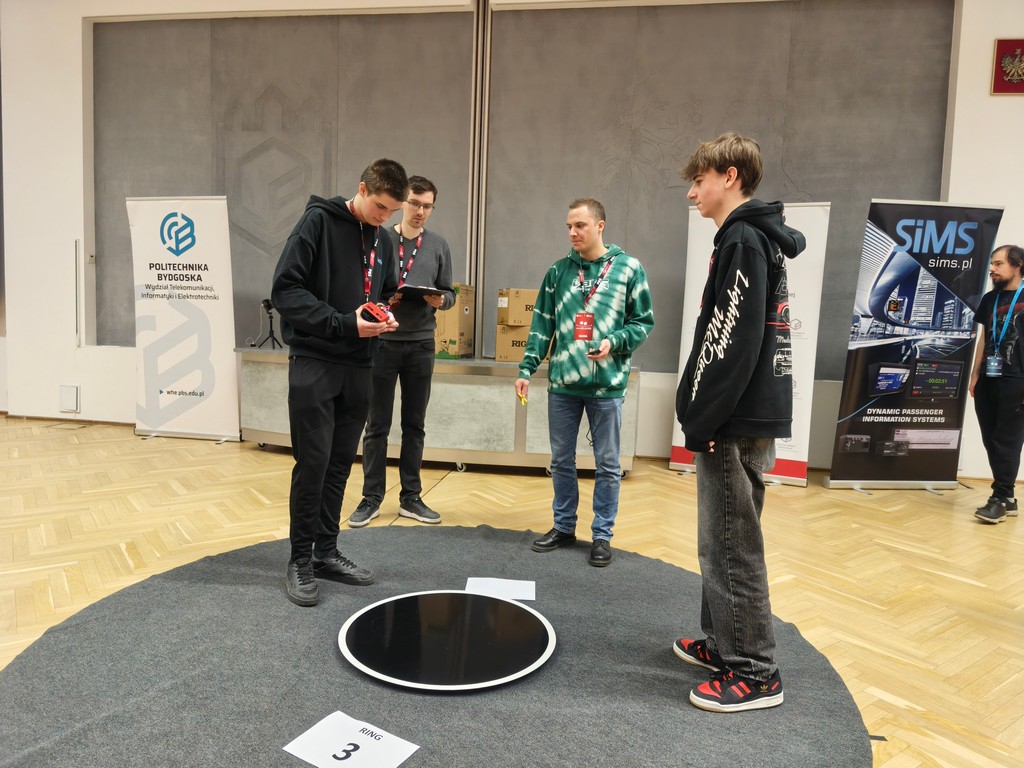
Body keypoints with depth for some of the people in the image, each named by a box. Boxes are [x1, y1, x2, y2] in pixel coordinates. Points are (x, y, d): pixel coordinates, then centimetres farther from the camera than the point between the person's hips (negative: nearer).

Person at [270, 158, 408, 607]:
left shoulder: (382, 241, 13)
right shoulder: (318, 221, -7)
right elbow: (285, 289, -13)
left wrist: (387, 318, -2)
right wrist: (344, 323, -21)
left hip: (358, 367, 6)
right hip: (314, 363, -6)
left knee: (340, 464, 10)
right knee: (313, 463, -3)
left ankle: (326, 552, 23)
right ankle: (301, 561, 12)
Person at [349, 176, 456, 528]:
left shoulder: (438, 246, 7)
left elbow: (449, 292, 9)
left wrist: (440, 300, -13)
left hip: (421, 344, 2)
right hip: (383, 342, -2)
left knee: (414, 425, 10)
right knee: (377, 425, 4)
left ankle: (411, 497, 21)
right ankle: (371, 498, 16)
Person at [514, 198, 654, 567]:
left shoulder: (628, 269, -1)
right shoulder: (558, 271, 7)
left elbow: (644, 321, 2)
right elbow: (542, 324, 8)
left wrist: (615, 341, -16)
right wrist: (527, 369, 1)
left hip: (607, 384, -2)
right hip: (562, 383, 3)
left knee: (607, 465, 6)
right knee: (561, 461, 12)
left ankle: (602, 535, 20)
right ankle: (564, 527, 28)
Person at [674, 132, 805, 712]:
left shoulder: (745, 240, -13)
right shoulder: (755, 239, 17)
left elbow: (733, 342, -21)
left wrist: (702, 419, -17)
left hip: (738, 423, -10)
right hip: (745, 417, 10)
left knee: (732, 546, -2)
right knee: (723, 540, 18)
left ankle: (755, 673, 10)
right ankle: (725, 643, 32)